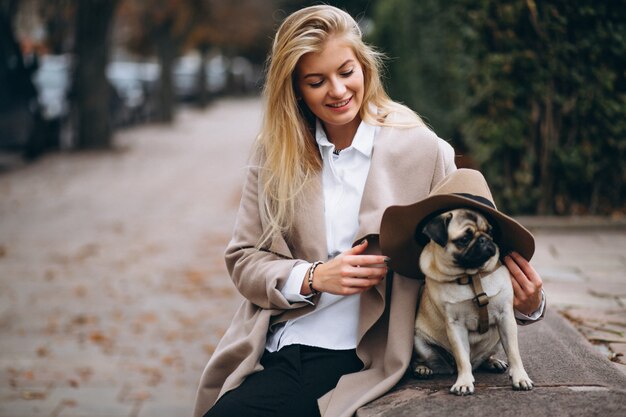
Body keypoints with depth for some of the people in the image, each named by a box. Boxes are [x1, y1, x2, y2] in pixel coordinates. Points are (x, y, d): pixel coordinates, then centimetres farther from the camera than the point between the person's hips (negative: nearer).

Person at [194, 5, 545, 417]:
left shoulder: (423, 151, 0)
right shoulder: (274, 152, 8)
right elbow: (243, 260, 8)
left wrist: (524, 302, -18)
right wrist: (313, 278, -10)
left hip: (352, 359, -3)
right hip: (269, 349, 3)